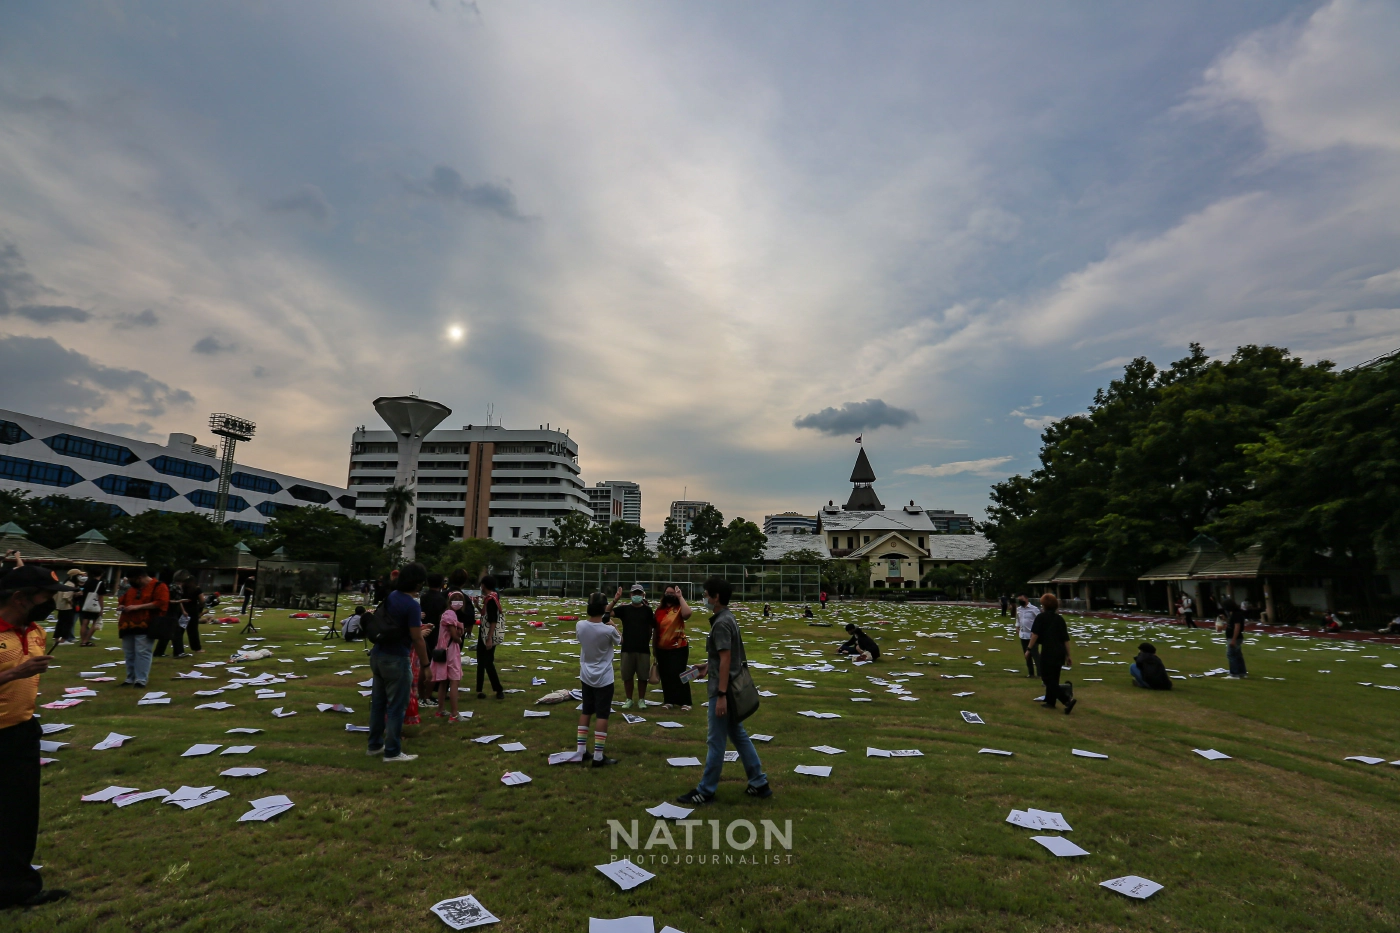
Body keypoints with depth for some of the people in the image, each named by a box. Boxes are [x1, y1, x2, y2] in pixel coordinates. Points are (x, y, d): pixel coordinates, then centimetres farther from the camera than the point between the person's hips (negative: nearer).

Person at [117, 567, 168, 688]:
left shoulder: (159, 587, -4)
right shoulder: (134, 588, 20)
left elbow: (160, 603, -15)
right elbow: (123, 600, 31)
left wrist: (137, 606, -16)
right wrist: (123, 607, 7)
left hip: (144, 626, -7)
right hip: (128, 625, 7)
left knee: (142, 653, -10)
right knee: (129, 653, 10)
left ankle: (141, 680, -8)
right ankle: (130, 678, 19)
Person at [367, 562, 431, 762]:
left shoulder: (390, 596, 5)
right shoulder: (412, 605, -20)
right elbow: (417, 639, -18)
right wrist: (425, 664, -8)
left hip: (378, 654, 8)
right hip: (396, 659, -8)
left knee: (378, 702, 17)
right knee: (396, 706, 2)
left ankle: (375, 745, 29)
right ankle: (392, 752, 9)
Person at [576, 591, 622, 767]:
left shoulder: (580, 625, -10)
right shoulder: (608, 630, -21)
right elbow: (620, 640, 1)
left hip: (586, 677, 5)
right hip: (604, 679, -5)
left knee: (585, 712, 18)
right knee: (602, 715, 2)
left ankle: (581, 751, 25)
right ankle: (598, 756, 5)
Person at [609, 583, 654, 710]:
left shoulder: (648, 610, 0)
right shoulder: (624, 609, -1)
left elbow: (653, 627, 8)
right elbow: (607, 613, -13)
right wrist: (615, 600, -27)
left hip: (644, 649, 0)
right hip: (627, 648, 0)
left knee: (642, 676, 7)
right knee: (627, 676, 9)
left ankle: (641, 699, 23)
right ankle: (629, 699, 24)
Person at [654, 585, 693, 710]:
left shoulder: (679, 608, -9)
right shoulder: (659, 609, 5)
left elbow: (687, 614, -33)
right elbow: (656, 628, 12)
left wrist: (680, 597, -27)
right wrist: (654, 644, 14)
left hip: (678, 647, -5)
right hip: (662, 648, 5)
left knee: (678, 674, -3)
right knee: (665, 675, 10)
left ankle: (685, 702, 6)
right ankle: (668, 700, 22)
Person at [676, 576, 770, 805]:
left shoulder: (721, 623, -21)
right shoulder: (727, 618, 10)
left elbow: (726, 660, -24)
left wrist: (721, 695, -24)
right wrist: (707, 666, 19)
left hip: (722, 689, -10)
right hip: (730, 688, 10)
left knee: (716, 741, 3)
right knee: (738, 735, 17)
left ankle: (706, 790, 16)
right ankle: (759, 784, 23)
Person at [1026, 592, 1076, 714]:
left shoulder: (1041, 617, -4)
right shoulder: (1060, 618, 10)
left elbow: (1035, 634, -11)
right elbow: (1066, 639, 10)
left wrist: (1029, 649, -5)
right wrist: (1068, 655, 16)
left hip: (1048, 652, -7)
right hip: (1059, 652, 7)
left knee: (1048, 679, -2)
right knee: (1053, 678, 18)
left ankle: (1068, 699, -17)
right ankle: (1050, 702, 25)